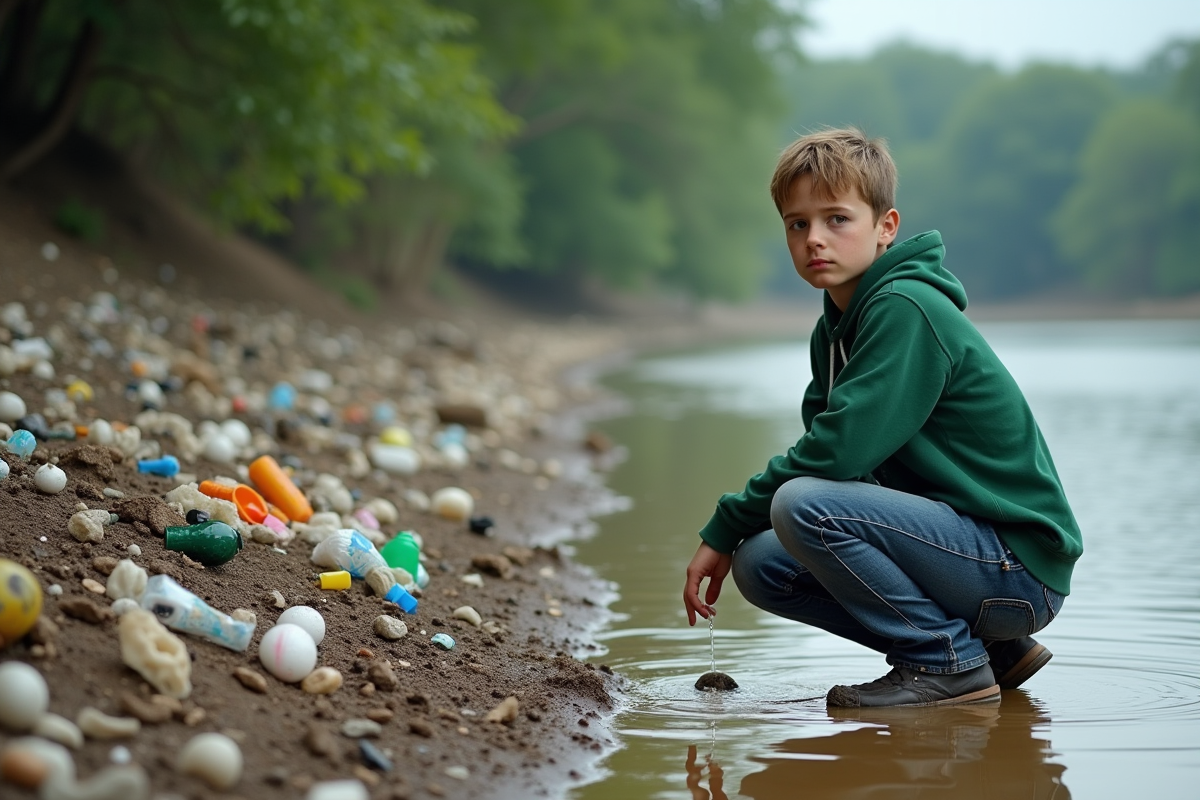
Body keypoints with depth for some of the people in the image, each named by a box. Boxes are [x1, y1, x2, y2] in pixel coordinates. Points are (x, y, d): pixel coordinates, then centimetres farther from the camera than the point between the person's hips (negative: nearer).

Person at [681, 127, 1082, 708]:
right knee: (760, 564, 5)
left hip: (1019, 566, -10)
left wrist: (725, 526, -12)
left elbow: (839, 451, -24)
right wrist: (727, 538, -3)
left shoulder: (905, 310, -18)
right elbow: (819, 451, 13)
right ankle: (991, 650, 10)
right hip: (961, 541, 10)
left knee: (804, 505, -25)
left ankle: (950, 663, -7)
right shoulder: (835, 329, 11)